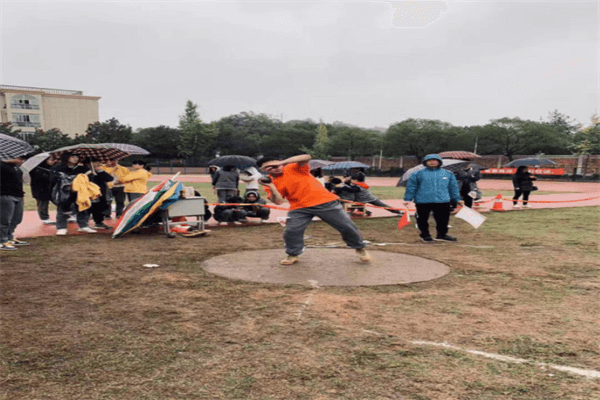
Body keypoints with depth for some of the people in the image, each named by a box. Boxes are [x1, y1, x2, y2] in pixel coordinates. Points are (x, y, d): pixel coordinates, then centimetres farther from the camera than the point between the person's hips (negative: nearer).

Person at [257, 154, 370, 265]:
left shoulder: (294, 167, -1)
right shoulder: (271, 181, 5)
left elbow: (306, 157, -21)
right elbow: (278, 201, -4)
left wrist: (282, 162, -25)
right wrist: (271, 187, -19)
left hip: (325, 202, -2)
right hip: (299, 209, 2)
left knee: (347, 227, 0)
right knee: (291, 231, -16)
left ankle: (360, 248, 24)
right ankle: (293, 255, 11)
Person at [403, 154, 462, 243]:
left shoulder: (448, 174, 11)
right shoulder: (419, 174, 3)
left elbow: (453, 187, 18)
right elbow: (411, 187, 5)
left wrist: (457, 199, 17)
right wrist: (408, 199, 0)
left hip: (443, 201, 2)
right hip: (423, 202, -2)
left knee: (443, 219, 7)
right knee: (422, 219, 5)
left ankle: (442, 234, 26)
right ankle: (425, 235, 22)